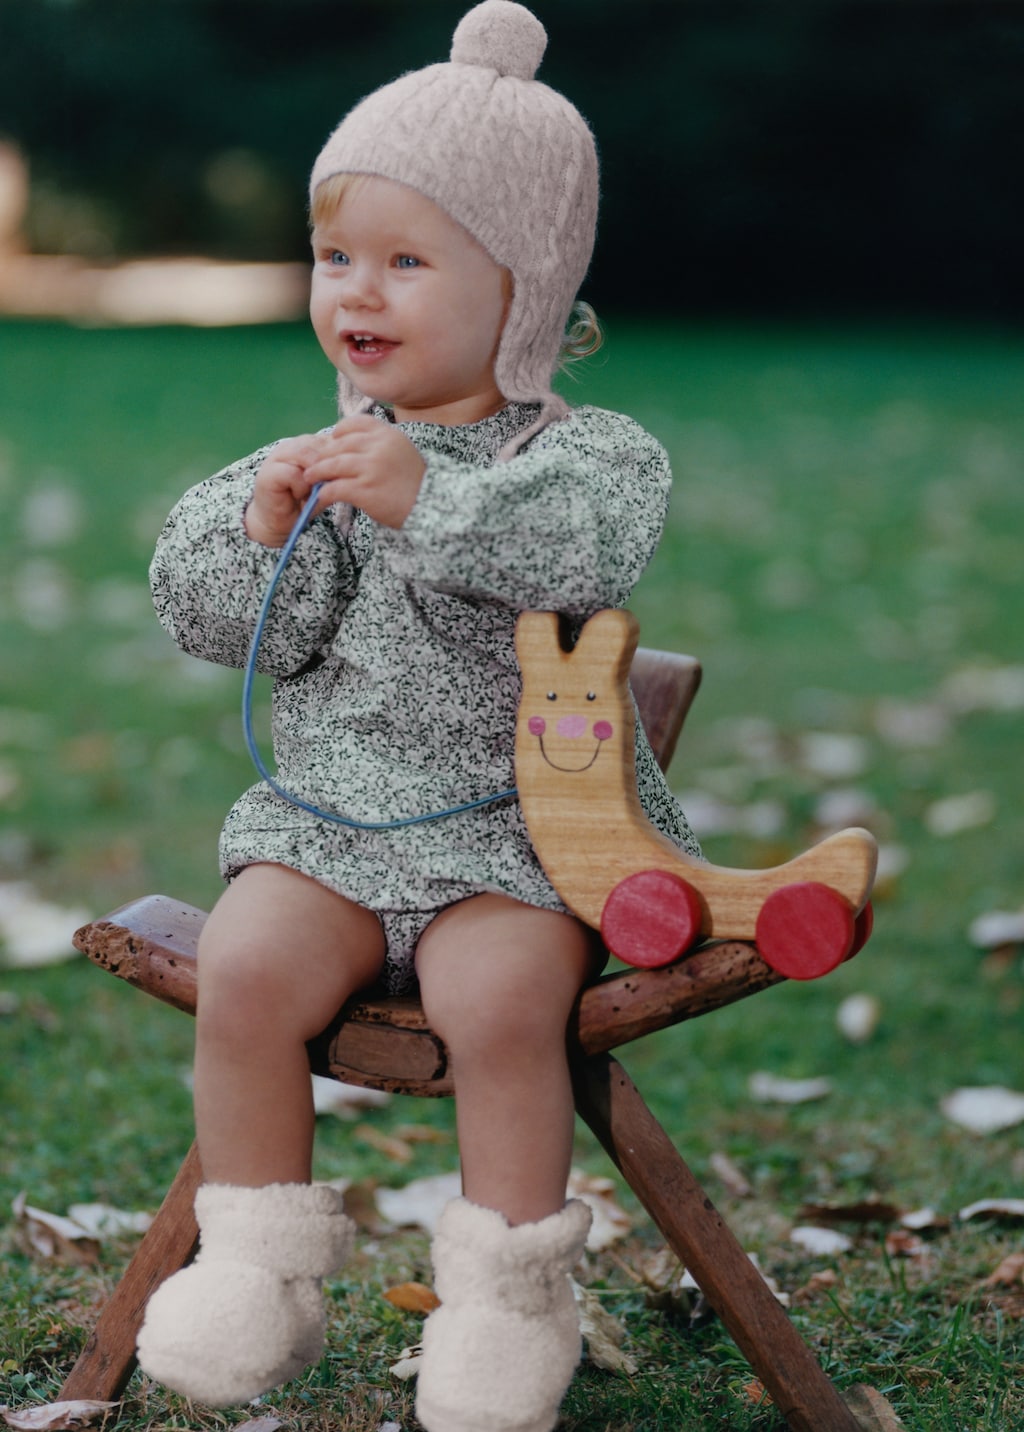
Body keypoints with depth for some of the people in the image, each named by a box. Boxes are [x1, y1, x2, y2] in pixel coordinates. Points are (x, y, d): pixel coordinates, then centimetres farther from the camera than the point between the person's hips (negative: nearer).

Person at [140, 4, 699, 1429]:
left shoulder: (584, 448, -4)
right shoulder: (328, 455, 9)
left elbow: (588, 542, -27)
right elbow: (227, 625, 4)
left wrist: (429, 497, -37)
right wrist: (264, 527, -15)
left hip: (518, 831, -4)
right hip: (331, 821, 4)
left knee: (498, 994, -28)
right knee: (245, 968, -20)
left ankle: (509, 1289, -6)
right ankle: (257, 1270, -2)